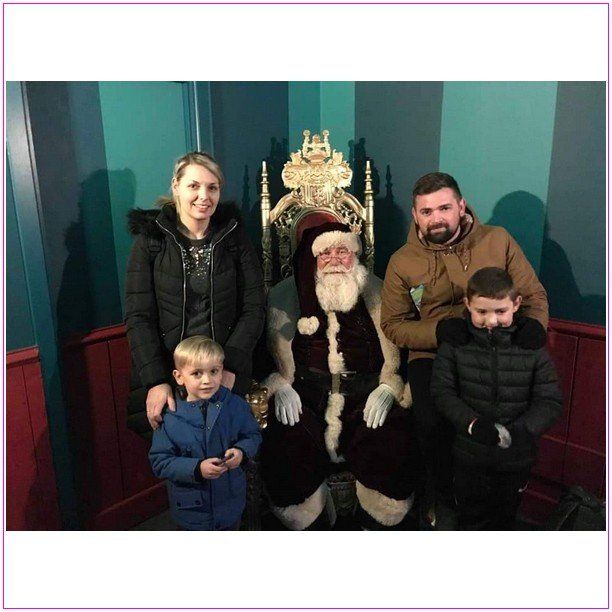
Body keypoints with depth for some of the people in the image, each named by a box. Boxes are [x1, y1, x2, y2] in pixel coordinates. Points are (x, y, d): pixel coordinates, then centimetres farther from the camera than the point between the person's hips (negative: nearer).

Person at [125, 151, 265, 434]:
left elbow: (254, 308, -3)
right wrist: (155, 381, -16)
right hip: (164, 371, 0)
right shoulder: (150, 240, -2)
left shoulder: (234, 238, 0)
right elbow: (138, 317, -6)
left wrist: (230, 367, -13)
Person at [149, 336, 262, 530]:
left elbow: (253, 435, 0)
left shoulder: (236, 405, -13)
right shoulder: (170, 416, -18)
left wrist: (241, 451, -21)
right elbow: (159, 461, -16)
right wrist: (197, 469, -27)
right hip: (191, 506, -1)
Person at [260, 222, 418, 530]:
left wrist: (387, 389, -9)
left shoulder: (378, 293, 10)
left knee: (391, 444, -25)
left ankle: (377, 529, 4)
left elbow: (396, 354, 8)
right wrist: (281, 387, -8)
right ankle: (314, 529, 2)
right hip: (304, 396, 0)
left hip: (366, 398, 0)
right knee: (284, 445, -26)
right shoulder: (284, 296, 10)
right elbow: (272, 352, 9)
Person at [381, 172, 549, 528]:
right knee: (433, 424, -20)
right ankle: (442, 492, 16)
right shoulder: (402, 262, 1)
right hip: (432, 355, -1)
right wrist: (438, 332, -16)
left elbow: (534, 294, 8)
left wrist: (534, 322, -15)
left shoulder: (499, 241, 2)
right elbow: (393, 324, 1)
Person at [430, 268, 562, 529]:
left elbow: (550, 402, -9)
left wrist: (519, 431, -25)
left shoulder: (532, 346, -11)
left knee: (505, 517, 24)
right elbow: (442, 391, -11)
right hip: (470, 453, -1)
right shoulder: (456, 343, -12)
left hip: (517, 456, 1)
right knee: (472, 518, 17)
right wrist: (472, 423, -25)